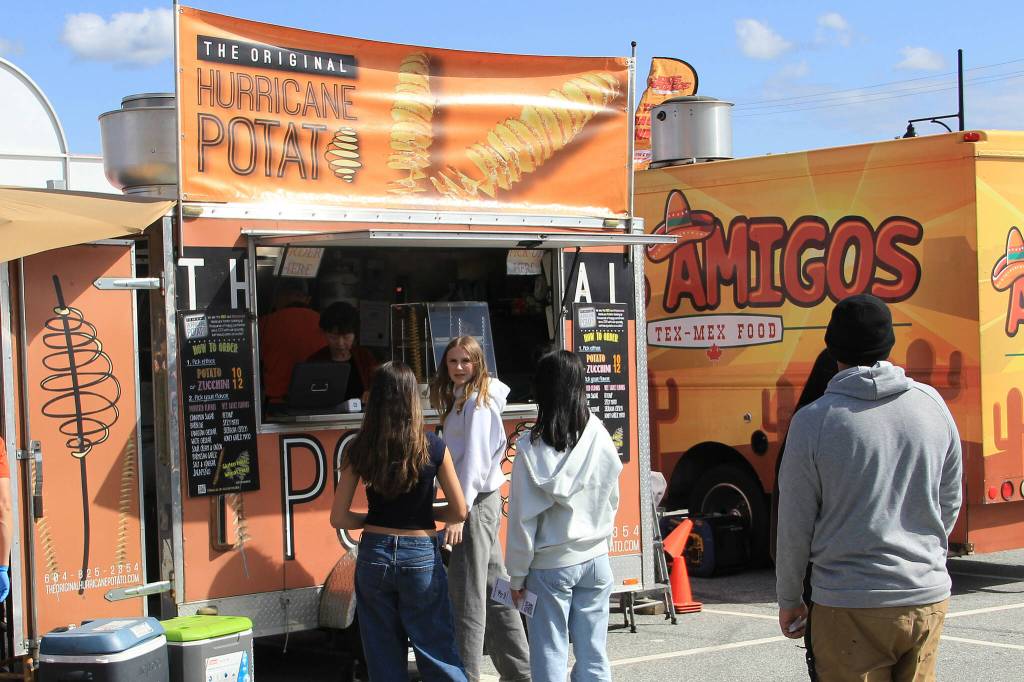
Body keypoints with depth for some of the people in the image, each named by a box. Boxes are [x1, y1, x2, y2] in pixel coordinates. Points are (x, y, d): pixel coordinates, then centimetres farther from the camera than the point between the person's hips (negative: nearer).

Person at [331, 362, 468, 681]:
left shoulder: (361, 450, -5)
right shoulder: (433, 448, -8)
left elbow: (339, 518, -2)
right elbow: (459, 512, -2)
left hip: (374, 554, 2)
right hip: (420, 555, -1)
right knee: (437, 653, 7)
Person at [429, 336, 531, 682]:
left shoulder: (478, 401, -14)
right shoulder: (461, 399, 15)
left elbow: (475, 459, -19)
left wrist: (460, 512, -22)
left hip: (478, 501, -10)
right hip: (484, 501, 10)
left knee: (468, 592, -7)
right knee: (493, 587, 15)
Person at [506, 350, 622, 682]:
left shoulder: (531, 447, -13)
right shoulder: (600, 437, -5)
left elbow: (522, 518, -10)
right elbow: (612, 501, 7)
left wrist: (517, 576, -1)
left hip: (550, 565, -3)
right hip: (595, 560, 3)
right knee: (593, 655, 9)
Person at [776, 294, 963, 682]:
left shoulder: (814, 421, -11)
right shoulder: (932, 404, 1)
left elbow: (795, 524, -5)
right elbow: (949, 504, 11)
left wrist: (788, 600, 9)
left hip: (850, 607, -4)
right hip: (929, 598, 4)